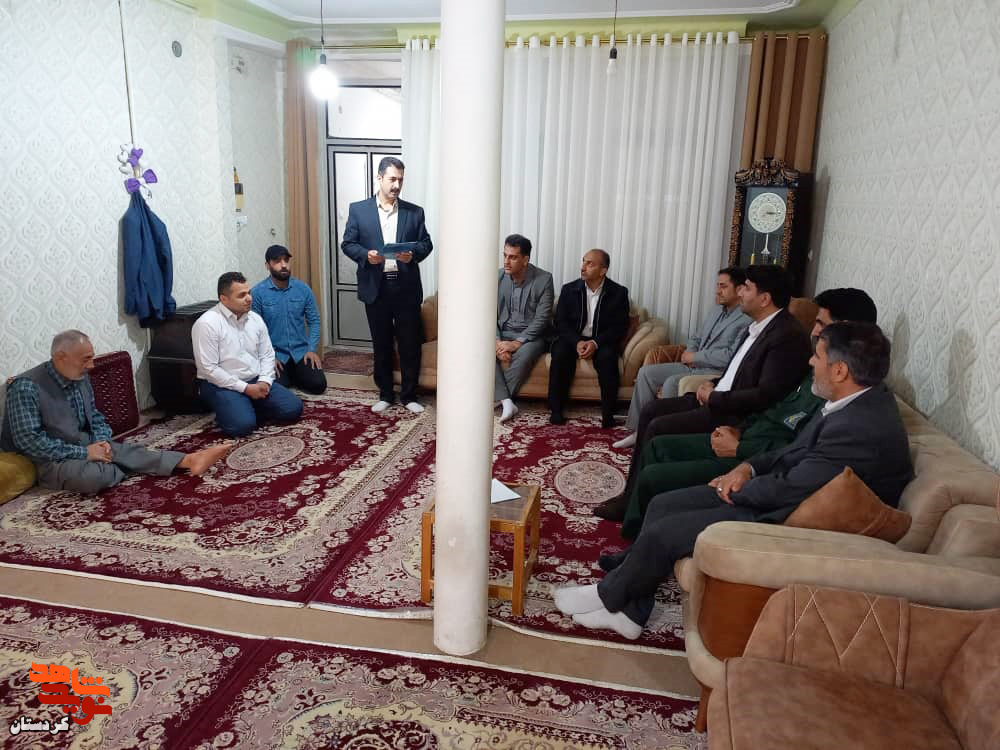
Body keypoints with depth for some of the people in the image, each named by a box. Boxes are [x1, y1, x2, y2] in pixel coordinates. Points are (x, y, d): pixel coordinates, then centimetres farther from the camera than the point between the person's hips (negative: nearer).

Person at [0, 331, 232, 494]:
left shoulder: (81, 378, 5)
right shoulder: (26, 387, -19)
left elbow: (96, 418, 15)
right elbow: (28, 440, -23)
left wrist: (102, 442, -8)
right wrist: (83, 452, -24)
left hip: (87, 447, 7)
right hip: (54, 460, -7)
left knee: (132, 451, -16)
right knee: (95, 476, -33)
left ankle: (189, 461, -22)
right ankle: (121, 469, -3)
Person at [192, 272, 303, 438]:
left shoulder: (255, 319, 5)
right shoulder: (207, 323, -15)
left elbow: (267, 355, 10)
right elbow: (208, 368, -18)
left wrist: (264, 381, -10)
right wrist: (245, 388, -19)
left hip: (256, 382, 6)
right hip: (222, 385, -6)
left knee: (293, 408, -11)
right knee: (243, 425, -31)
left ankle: (250, 408, 9)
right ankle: (226, 412, 2)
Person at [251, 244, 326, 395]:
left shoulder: (303, 288, -1)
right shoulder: (258, 292, -9)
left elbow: (314, 320, 3)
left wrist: (312, 349, -7)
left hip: (301, 351, 2)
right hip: (275, 353, -2)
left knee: (318, 385, -13)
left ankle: (295, 375, 21)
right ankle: (287, 376, 16)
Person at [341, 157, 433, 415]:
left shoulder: (414, 212, 5)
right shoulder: (358, 210, 3)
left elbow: (426, 243, 6)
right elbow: (347, 244, 3)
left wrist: (414, 254, -15)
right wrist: (366, 255, -17)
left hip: (406, 287, 1)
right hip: (376, 287, 0)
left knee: (410, 344, 4)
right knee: (381, 344, 10)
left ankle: (409, 395, 18)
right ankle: (385, 394, 23)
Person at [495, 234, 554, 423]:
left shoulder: (544, 279, -11)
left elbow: (541, 319, -14)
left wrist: (517, 342, -24)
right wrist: (497, 341, -18)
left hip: (531, 335, -3)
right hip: (503, 333, 3)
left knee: (524, 355, -36)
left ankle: (494, 401, -25)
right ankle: (506, 402, -32)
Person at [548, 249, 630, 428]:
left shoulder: (618, 293, -2)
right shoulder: (569, 289, 2)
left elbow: (620, 326, -6)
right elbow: (560, 322, -1)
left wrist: (596, 343, -21)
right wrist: (577, 342, -20)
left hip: (601, 341, -1)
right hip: (572, 339, 1)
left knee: (608, 357, -33)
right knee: (560, 353, -30)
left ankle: (608, 413, -24)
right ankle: (556, 410, -22)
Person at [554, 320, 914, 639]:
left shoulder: (861, 428, -29)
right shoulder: (857, 401, 2)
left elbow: (788, 491, -25)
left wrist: (737, 488, -7)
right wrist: (749, 468, -1)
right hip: (783, 492, 10)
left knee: (663, 533, -11)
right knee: (663, 505, 3)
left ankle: (608, 596, 18)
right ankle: (628, 611, 15)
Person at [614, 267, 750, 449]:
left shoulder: (746, 321, -13)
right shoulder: (716, 313, 17)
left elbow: (731, 356, -23)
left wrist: (695, 356, -13)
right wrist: (689, 353, 2)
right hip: (693, 366, 9)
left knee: (671, 383, -32)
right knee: (646, 371, -5)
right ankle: (639, 431, -3)